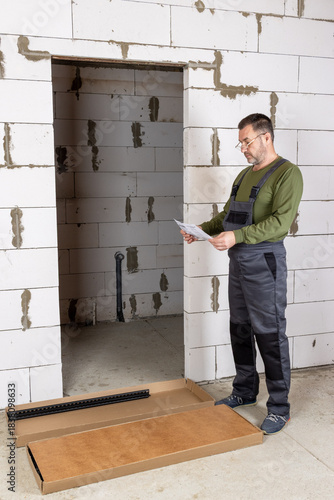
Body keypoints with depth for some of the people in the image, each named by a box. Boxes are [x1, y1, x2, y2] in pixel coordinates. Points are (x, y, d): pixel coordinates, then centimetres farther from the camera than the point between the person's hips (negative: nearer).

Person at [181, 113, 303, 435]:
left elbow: (281, 221, -21)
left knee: (270, 335, -2)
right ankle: (244, 392, 31)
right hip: (238, 260, 8)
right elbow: (227, 215, 22)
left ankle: (279, 407, 11)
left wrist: (237, 236, -29)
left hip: (264, 261, -8)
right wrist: (201, 230, 5)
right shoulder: (245, 175, 17)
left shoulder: (287, 173, -9)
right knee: (240, 329, 15)